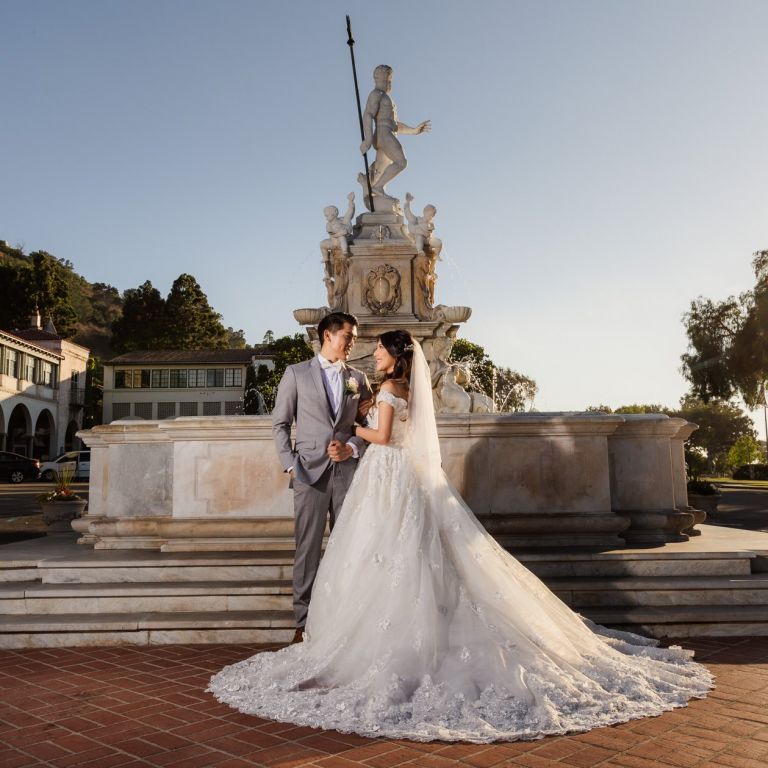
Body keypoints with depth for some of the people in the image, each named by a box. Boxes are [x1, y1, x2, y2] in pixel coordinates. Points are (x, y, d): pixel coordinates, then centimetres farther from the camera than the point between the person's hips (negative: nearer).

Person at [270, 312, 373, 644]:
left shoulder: (358, 379, 13)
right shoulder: (296, 373, 5)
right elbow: (280, 423, 4)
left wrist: (351, 448, -5)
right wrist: (289, 464, -4)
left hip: (348, 470, 3)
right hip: (310, 471, -2)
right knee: (308, 548, 1)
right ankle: (304, 621, 9)